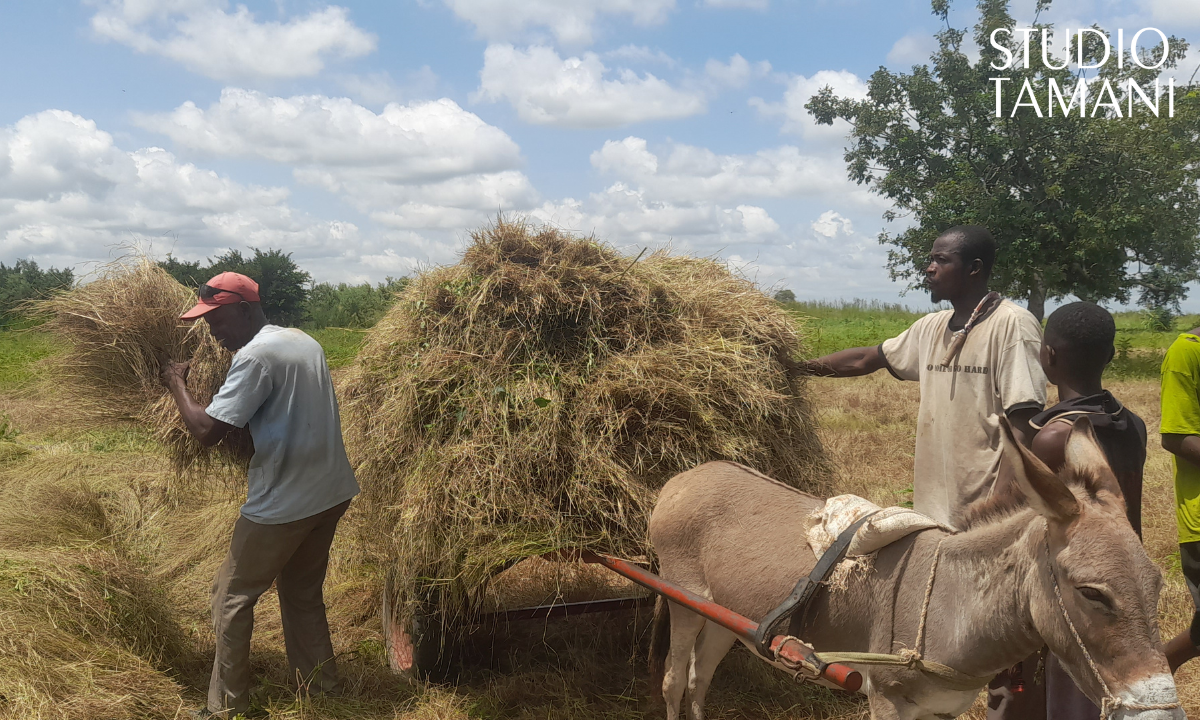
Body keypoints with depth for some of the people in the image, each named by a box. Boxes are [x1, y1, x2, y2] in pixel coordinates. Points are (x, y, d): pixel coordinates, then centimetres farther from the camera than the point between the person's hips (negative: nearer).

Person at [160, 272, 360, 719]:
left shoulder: (256, 356, -17)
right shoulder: (306, 342, 10)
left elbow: (207, 431, -21)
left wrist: (177, 385, -5)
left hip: (283, 504, -8)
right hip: (333, 493, 8)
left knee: (232, 597, 8)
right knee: (304, 593, 22)